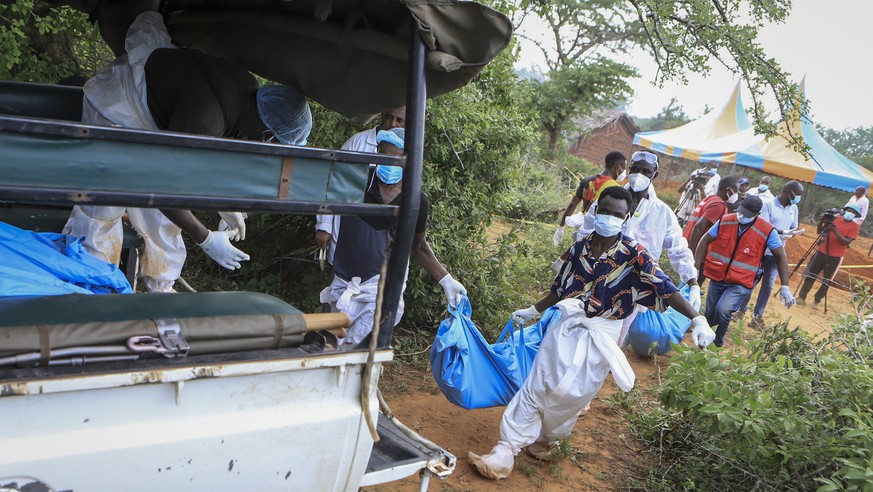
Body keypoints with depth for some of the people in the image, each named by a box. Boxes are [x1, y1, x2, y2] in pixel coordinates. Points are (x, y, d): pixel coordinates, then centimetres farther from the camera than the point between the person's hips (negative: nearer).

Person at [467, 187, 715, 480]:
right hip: (567, 327, 4)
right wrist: (533, 311, 22)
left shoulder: (634, 255, -11)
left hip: (601, 336, -3)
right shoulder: (580, 247, 2)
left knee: (570, 395, 3)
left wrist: (698, 320, -28)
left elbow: (666, 289, -17)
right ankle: (506, 451, 8)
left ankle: (545, 439, 32)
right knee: (536, 387, 1)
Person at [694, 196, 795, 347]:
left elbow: (781, 257, -3)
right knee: (709, 314, 13)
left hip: (741, 284, -3)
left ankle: (717, 344, 1)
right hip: (717, 278, 4)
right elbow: (705, 241, 3)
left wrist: (785, 287, -5)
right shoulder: (725, 221, -7)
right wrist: (696, 266, -2)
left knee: (722, 310, -23)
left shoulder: (767, 231, -13)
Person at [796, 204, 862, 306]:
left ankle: (817, 301, 13)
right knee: (810, 275, 3)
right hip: (822, 252, 3)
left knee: (827, 281, 2)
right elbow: (820, 231, 9)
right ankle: (802, 297, 8)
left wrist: (836, 232, -28)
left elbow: (847, 242, -17)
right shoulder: (835, 219, 5)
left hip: (836, 257, -3)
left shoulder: (855, 226, -5)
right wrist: (821, 222, -10)